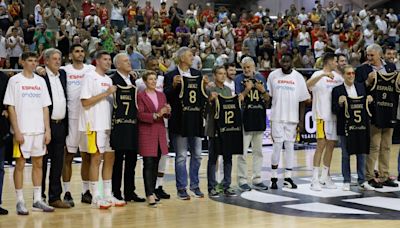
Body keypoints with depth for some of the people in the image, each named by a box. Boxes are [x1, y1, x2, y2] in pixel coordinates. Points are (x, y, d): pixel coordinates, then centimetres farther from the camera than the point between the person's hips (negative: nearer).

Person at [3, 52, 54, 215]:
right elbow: (10, 107, -6)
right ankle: (20, 202, 6)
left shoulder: (40, 81, 10)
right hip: (22, 131, -5)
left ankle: (37, 200, 17)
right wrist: (17, 131, -12)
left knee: (38, 164, 8)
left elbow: (45, 107, 11)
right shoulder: (15, 80, -2)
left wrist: (47, 130, 3)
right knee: (20, 164, 0)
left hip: (39, 130, 5)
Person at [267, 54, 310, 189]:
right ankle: (274, 178, 7)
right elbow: (268, 96, 7)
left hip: (292, 118, 1)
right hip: (277, 117, -1)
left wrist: (301, 120, -2)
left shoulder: (298, 77, 1)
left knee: (290, 146, 5)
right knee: (277, 145, -2)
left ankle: (288, 178, 11)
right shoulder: (273, 75, 2)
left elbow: (303, 101, 3)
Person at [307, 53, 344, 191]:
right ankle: (315, 179, -7)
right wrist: (323, 74, -37)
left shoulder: (337, 76, 13)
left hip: (335, 116, 7)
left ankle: (325, 177, 17)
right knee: (321, 145, -10)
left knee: (331, 145, 9)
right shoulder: (318, 74, -8)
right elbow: (308, 84, -27)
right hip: (322, 115, -7)